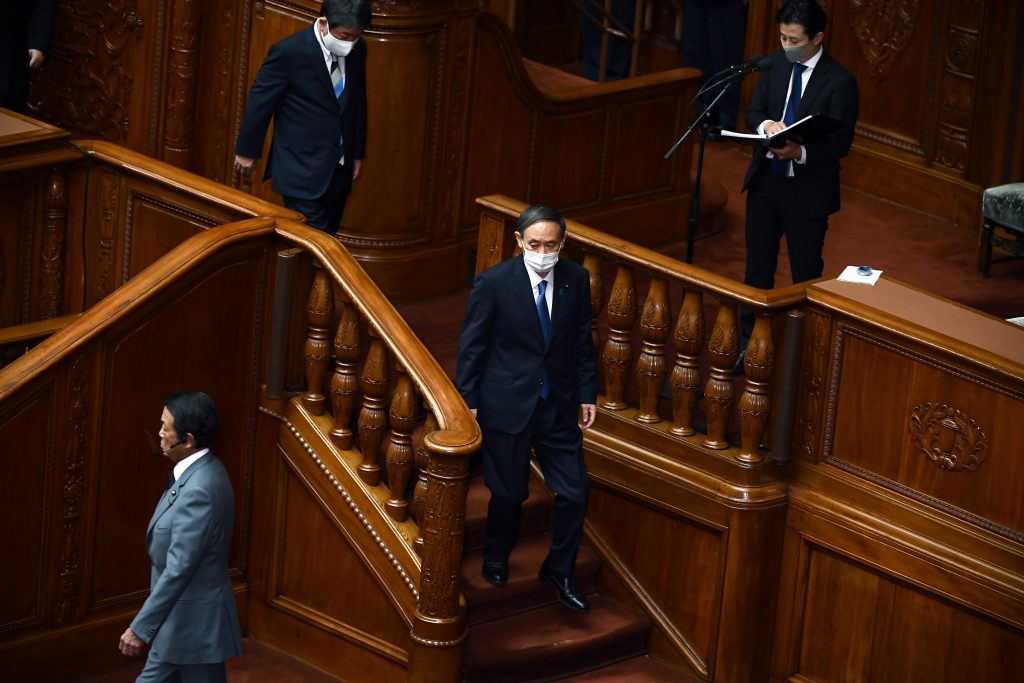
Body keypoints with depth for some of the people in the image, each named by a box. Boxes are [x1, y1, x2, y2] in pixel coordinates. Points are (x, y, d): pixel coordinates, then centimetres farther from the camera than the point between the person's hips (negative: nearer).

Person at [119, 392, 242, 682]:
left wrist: (140, 628, -22)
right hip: (178, 614, 10)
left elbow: (179, 569, -27)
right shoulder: (199, 472, 4)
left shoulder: (199, 491, -27)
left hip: (195, 619, -10)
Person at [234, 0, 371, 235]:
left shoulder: (356, 49, 1)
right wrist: (247, 151, 1)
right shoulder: (289, 52, -17)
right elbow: (259, 101, -7)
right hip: (302, 169, -6)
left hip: (339, 169, 6)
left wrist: (357, 153, 20)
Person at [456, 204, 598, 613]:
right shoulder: (494, 283, -13)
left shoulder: (576, 280, -2)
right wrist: (467, 400, -6)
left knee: (574, 491, 3)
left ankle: (559, 572, 23)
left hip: (558, 404, 3)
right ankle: (496, 560, 37)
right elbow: (471, 346, -6)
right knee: (509, 492, 8)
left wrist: (587, 393, 8)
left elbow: (582, 341, 7)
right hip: (507, 405, -3)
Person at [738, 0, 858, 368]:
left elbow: (841, 142, -15)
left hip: (807, 189, -5)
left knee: (806, 272, 7)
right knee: (757, 267, 14)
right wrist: (766, 124, -16)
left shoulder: (839, 81, -15)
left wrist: (800, 152, -30)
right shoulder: (775, 64, 1)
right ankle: (748, 344, 26)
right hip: (765, 180, 5)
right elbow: (753, 111, 7)